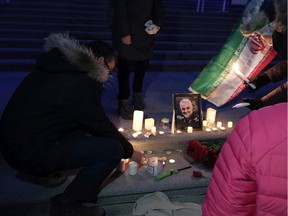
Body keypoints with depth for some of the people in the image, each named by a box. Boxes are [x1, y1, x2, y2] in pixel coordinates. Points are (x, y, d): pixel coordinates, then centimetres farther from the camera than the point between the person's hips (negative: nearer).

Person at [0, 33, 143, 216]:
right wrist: (130, 152, 8)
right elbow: (102, 127, -9)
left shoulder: (60, 64, 9)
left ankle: (38, 171, 22)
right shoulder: (80, 84, -18)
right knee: (113, 150, -14)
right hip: (30, 152, -9)